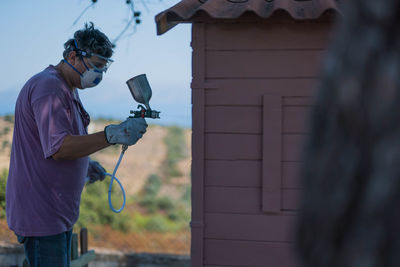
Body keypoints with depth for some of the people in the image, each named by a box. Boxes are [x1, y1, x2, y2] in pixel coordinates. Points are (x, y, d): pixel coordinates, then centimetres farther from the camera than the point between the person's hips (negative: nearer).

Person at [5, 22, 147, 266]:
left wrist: (85, 163, 12)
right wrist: (112, 135, -37)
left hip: (59, 212, 11)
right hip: (40, 215, -10)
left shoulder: (68, 89, 17)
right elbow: (57, 148, -29)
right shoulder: (48, 87, -17)